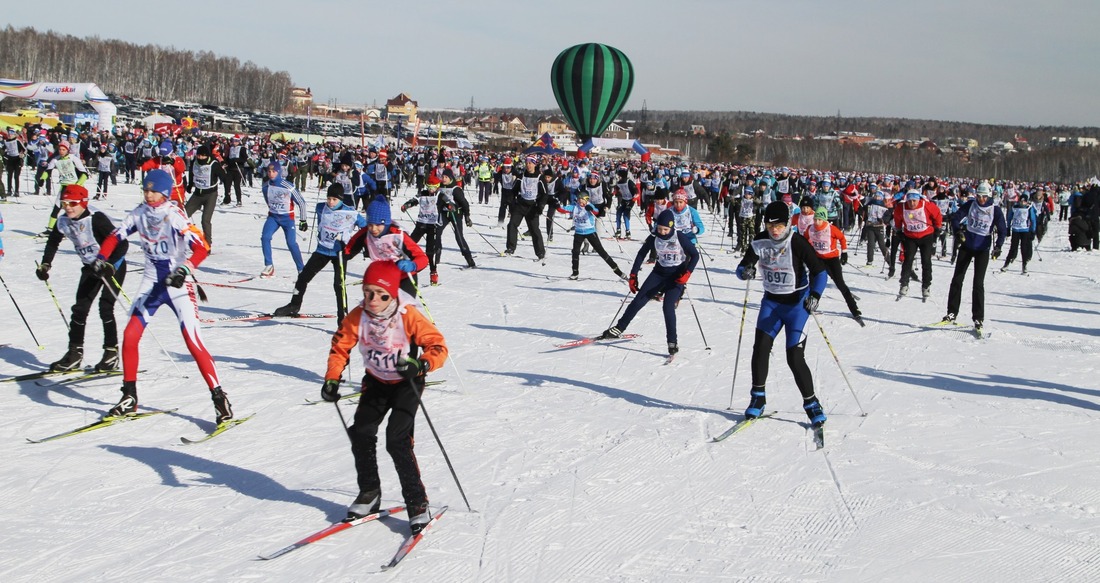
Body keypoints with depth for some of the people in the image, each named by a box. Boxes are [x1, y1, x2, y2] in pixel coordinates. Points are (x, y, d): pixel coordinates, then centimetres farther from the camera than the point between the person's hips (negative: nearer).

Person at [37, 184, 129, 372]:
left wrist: (109, 265, -39)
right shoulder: (63, 221, -8)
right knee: (80, 308, 4)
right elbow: (53, 242, 13)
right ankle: (75, 353, 13)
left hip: (113, 265, -7)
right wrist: (45, 264, 2)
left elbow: (122, 243, -31)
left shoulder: (96, 219, -29)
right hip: (91, 266, 7)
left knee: (105, 307, -12)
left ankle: (112, 353, -1)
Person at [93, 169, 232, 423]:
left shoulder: (174, 216, -17)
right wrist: (101, 259, -8)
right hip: (151, 283, 6)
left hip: (177, 285, -6)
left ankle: (219, 398, -7)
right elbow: (115, 237, 10)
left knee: (193, 342, -13)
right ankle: (129, 397, 14)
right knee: (130, 336, -1)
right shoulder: (139, 214, 0)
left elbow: (202, 247, -23)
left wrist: (184, 270, -37)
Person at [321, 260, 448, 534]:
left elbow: (439, 347, -23)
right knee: (361, 433, -4)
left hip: (406, 383, -5)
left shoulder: (409, 316, -24)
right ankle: (369, 493, 18)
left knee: (397, 439, -17)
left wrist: (421, 364, -42)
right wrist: (331, 380, -11)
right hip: (376, 382, 5)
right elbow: (340, 346, 1)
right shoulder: (357, 317, -12)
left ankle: (417, 503, -6)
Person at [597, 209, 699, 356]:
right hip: (659, 272, 4)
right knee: (639, 300, 0)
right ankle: (618, 329, 12)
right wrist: (633, 275, 3)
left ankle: (672, 342, -8)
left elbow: (695, 255, -12)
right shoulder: (654, 238, -8)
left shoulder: (681, 238, -19)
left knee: (668, 306, -19)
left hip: (677, 276, -4)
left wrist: (686, 275, -23)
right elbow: (641, 254, 5)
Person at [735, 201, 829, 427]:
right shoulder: (759, 242, -6)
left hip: (796, 303, -4)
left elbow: (819, 272, -14)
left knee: (795, 356, -9)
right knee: (761, 346, -12)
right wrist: (745, 271, -26)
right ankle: (758, 398, 6)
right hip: (771, 301, 4)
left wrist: (815, 295, -30)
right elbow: (743, 267, -1)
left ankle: (811, 403, 8)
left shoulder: (798, 244, -18)